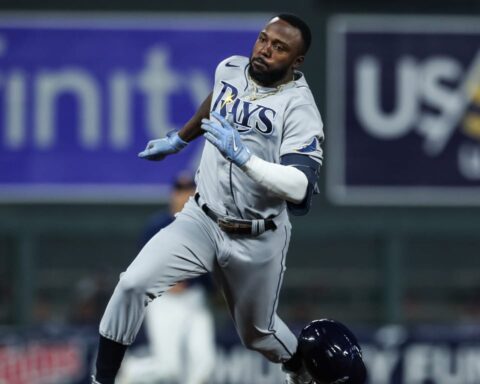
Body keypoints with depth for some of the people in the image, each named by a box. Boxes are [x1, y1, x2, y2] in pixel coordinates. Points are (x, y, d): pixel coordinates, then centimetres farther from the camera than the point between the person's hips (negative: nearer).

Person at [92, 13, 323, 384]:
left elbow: (300, 189, -33)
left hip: (257, 240, -4)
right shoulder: (230, 69, -3)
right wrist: (179, 140, 34)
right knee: (133, 285, -18)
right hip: (202, 219, 4)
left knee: (257, 332, 16)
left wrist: (244, 156, -45)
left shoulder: (300, 109, -21)